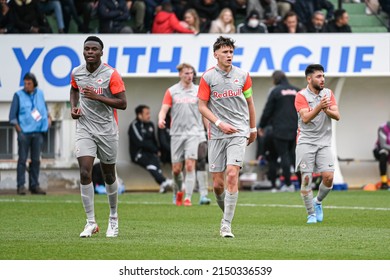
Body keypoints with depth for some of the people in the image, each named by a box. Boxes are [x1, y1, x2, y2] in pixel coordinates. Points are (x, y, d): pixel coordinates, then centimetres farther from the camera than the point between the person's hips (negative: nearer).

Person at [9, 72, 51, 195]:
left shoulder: (40, 93, 10)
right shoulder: (19, 95, -1)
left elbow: (44, 107, 27)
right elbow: (12, 116, -1)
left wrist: (48, 117, 9)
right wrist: (19, 130, -8)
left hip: (38, 132, 4)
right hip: (24, 133, -4)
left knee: (36, 160, 6)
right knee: (22, 159, -6)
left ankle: (34, 185, 12)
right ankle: (21, 186, -5)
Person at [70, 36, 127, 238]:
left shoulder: (111, 74, -11)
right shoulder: (77, 73, 2)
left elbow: (122, 104, -13)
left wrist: (97, 97, -22)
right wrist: (73, 107, 6)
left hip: (107, 130, -2)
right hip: (84, 129, 2)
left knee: (109, 176, 9)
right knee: (85, 173, -13)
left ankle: (113, 219, 30)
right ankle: (91, 223, -8)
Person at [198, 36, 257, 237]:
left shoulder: (242, 75, 5)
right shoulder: (208, 77, 0)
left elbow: (249, 102, 17)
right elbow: (202, 106, 1)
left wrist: (253, 128, 20)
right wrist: (220, 123, -11)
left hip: (239, 132, 0)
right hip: (217, 134, 0)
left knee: (232, 175, -17)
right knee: (218, 184, 0)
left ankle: (226, 224, -15)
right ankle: (226, 211, 30)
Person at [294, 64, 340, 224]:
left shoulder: (328, 93, 8)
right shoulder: (301, 96, -6)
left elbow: (337, 116, -1)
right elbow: (306, 118, -18)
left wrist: (327, 110, -21)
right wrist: (319, 107, -33)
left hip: (324, 143, 3)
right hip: (306, 142, -3)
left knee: (328, 177, -9)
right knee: (306, 178, -7)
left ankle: (318, 202, 19)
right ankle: (311, 214, 6)